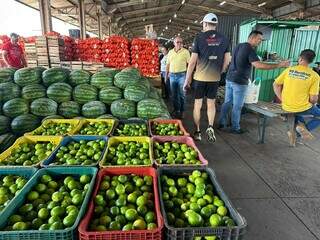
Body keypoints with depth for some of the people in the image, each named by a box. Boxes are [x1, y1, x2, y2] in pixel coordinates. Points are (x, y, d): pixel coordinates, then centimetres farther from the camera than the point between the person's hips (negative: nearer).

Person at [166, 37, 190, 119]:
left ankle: (182, 111, 11)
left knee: (182, 95, 0)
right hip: (172, 75, 4)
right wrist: (166, 74, 12)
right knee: (173, 95, 9)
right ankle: (176, 110, 22)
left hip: (181, 75, -4)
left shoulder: (185, 51, -1)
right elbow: (168, 64, 15)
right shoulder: (170, 52, 10)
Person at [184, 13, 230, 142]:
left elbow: (193, 61, -9)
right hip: (215, 78, 3)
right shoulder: (224, 39, 3)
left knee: (197, 104, 10)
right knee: (211, 103, 18)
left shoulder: (199, 37, -6)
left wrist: (187, 80, -2)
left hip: (200, 77, -2)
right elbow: (227, 61, 6)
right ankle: (210, 127, 1)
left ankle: (197, 131, 17)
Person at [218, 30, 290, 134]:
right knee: (237, 106, 2)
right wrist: (279, 65, -23)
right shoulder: (250, 49, -15)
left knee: (227, 102, 14)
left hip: (229, 79, 8)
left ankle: (221, 123, 21)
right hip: (239, 82, -8)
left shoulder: (238, 46, 12)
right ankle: (235, 128, 13)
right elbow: (258, 65, -27)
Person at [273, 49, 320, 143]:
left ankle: (298, 126, 12)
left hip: (286, 107, 4)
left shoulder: (288, 70, -3)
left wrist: (282, 99, 10)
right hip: (302, 108, -4)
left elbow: (276, 85, 3)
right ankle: (306, 128, 3)